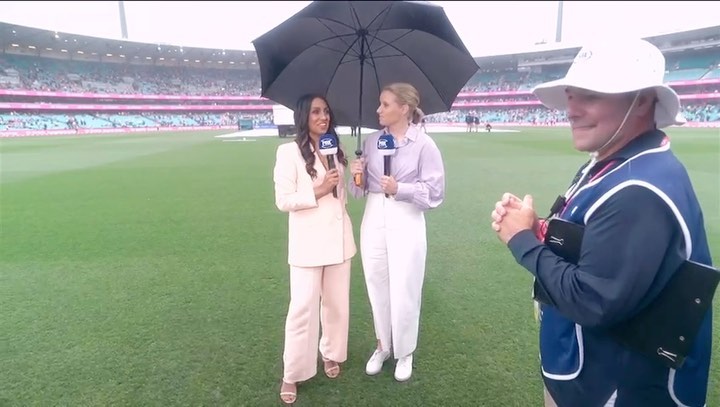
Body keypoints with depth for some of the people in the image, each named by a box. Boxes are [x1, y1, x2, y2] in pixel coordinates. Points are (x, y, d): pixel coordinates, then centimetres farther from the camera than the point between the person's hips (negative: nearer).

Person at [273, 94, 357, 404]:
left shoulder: (336, 151, 10)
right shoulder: (289, 152, -7)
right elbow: (283, 201, -11)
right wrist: (318, 191, -17)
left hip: (338, 238, 6)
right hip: (308, 242, -5)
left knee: (337, 302, 15)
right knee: (303, 307, -1)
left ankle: (331, 353, 38)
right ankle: (292, 374, 19)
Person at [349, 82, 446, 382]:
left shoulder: (424, 144, -8)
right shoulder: (371, 141, 5)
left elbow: (434, 193, -9)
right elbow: (361, 190, 9)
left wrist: (399, 189, -19)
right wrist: (357, 176, -12)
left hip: (406, 224, -4)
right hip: (373, 222, 5)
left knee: (404, 291, 6)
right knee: (377, 287, 14)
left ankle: (404, 352, 31)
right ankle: (383, 346, 37)